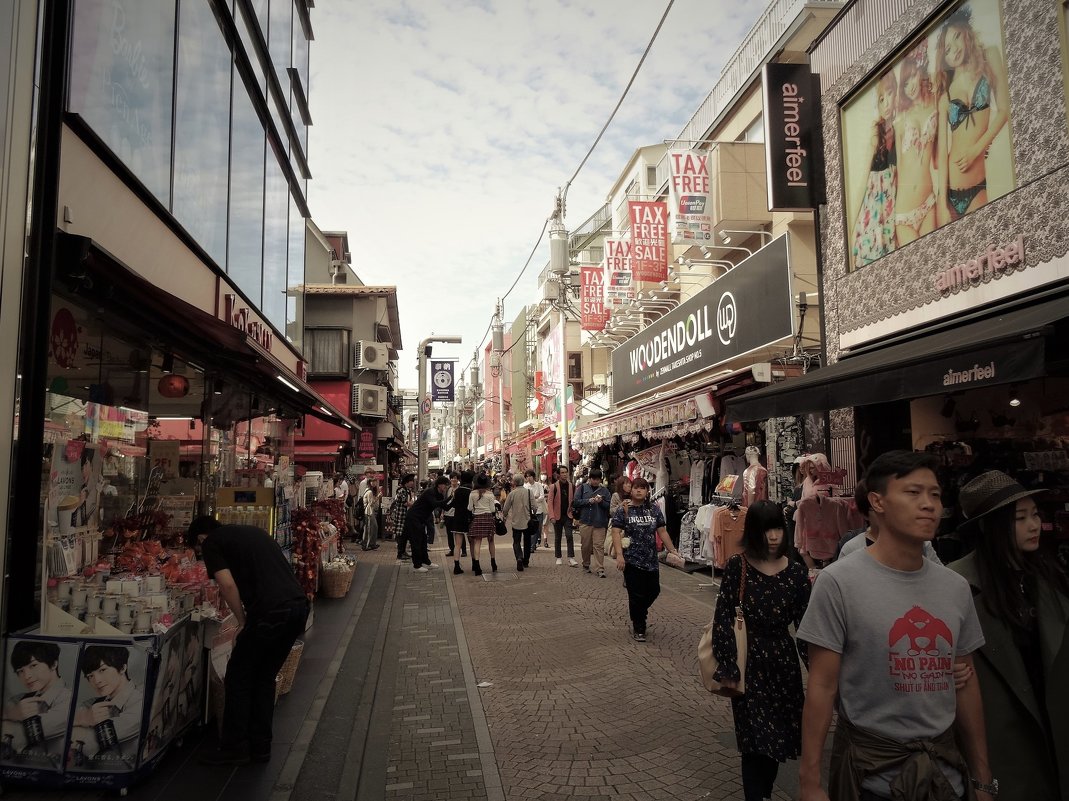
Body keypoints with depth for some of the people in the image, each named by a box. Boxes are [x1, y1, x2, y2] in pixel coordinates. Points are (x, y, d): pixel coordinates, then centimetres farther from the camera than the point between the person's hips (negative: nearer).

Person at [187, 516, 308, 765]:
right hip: (299, 607, 7)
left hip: (270, 613, -7)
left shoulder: (211, 542, 7)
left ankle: (234, 748, 21)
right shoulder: (254, 531, 27)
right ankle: (261, 746, 28)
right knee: (265, 677, 21)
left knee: (238, 678, 12)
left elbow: (228, 584, -8)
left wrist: (242, 622, 5)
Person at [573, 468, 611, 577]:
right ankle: (586, 564, 27)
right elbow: (576, 501, 0)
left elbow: (609, 505, 4)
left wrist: (601, 501, -14)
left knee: (599, 546, -5)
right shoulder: (583, 487, 5)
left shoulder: (604, 489, 6)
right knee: (585, 545, 9)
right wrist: (589, 501, -12)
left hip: (599, 522, 0)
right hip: (585, 521, 1)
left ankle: (600, 569, -4)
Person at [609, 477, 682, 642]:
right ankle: (638, 629, 18)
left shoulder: (654, 509, 6)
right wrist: (619, 554, -20)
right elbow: (616, 533, -10)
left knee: (654, 590, 11)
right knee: (637, 595, 0)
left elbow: (662, 531, 11)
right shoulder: (623, 510, -5)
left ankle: (638, 613, 41)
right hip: (632, 560, -4)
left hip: (651, 560, 4)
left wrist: (672, 550, 6)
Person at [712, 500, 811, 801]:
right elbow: (723, 619, -8)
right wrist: (727, 668, -10)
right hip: (748, 663, -3)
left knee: (777, 740, 13)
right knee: (757, 741, -1)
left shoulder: (796, 573, -3)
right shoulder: (737, 567, -10)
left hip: (783, 663, 3)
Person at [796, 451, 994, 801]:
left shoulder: (956, 588, 2)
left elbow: (966, 686, 9)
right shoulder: (838, 582, -15)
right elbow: (822, 687, -14)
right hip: (870, 768, -5)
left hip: (945, 764, 5)